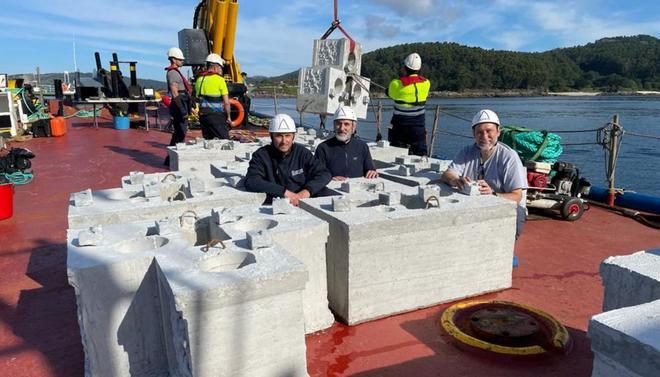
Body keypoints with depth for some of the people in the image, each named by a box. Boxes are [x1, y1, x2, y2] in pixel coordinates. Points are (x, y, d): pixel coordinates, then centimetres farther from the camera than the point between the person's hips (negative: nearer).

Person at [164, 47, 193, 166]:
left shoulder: (175, 72, 20)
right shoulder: (173, 73, -13)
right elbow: (175, 93, -20)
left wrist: (186, 107, 23)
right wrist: (182, 109, -24)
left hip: (180, 104, 11)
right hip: (179, 105, -11)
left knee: (179, 132, 15)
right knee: (180, 132, -8)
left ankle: (171, 159, 23)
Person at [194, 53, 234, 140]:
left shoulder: (199, 79, 10)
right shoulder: (219, 79, -9)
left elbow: (197, 98, 14)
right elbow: (226, 102, -11)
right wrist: (228, 117, -2)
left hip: (203, 115, 7)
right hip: (217, 115, -7)